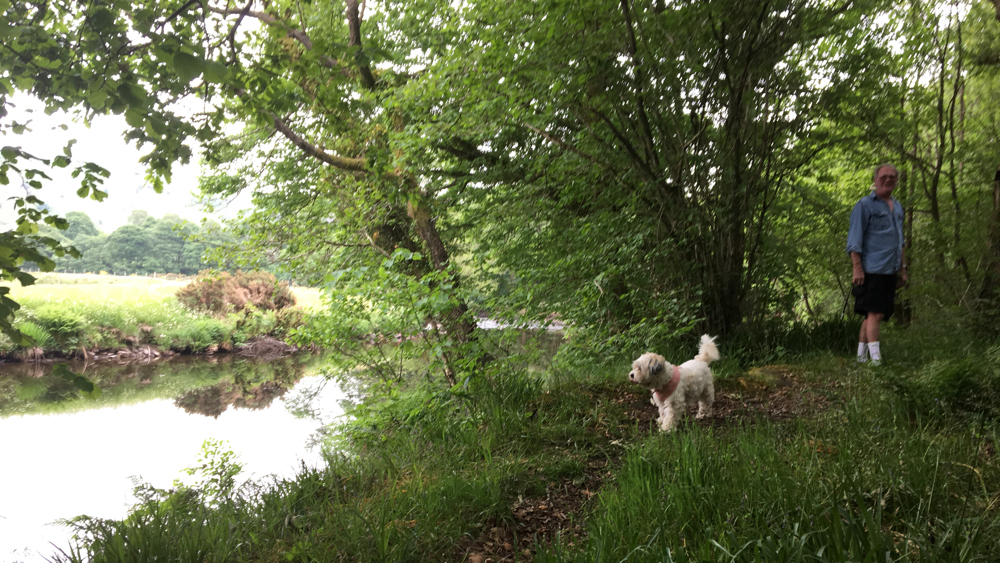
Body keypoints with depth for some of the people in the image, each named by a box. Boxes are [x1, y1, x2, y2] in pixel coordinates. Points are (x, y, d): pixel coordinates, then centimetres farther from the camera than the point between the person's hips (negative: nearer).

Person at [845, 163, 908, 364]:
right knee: (875, 313, -11)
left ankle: (861, 357, 15)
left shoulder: (897, 207, 20)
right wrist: (857, 268, -15)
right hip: (872, 270, -7)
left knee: (872, 314, 9)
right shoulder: (865, 205, -3)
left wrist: (903, 268, 22)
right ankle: (875, 359, -11)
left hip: (890, 272, 7)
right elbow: (855, 239, -8)